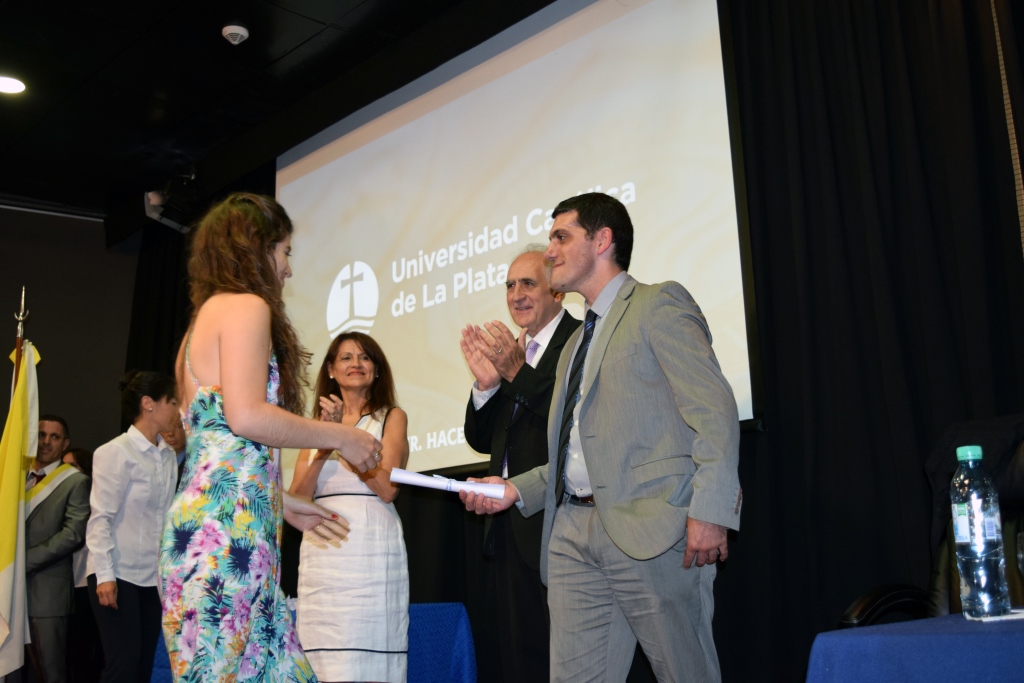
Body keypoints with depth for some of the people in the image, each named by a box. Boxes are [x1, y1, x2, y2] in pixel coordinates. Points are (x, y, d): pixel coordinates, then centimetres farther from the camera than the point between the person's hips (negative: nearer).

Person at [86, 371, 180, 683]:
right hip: (119, 575, -6)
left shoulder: (169, 456, 8)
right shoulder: (116, 452, -9)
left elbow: (167, 516, 8)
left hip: (154, 576, 6)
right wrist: (105, 574, -17)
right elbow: (101, 517, -11)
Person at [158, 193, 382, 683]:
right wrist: (341, 436, -5)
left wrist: (284, 504, 28)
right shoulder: (246, 306, -3)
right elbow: (245, 416, -17)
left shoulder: (205, 318, 25)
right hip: (227, 527, -9)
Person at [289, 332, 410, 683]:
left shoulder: (392, 417, 6)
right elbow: (296, 501, 6)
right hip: (321, 553, 4)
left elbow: (387, 488, -9)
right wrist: (324, 446, -8)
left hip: (371, 550, -4)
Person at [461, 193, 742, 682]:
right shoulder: (575, 344, 26)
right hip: (573, 534, 8)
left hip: (651, 530, -7)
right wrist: (516, 490, 12)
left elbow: (713, 410, -11)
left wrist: (710, 511, -20)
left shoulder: (659, 304, 1)